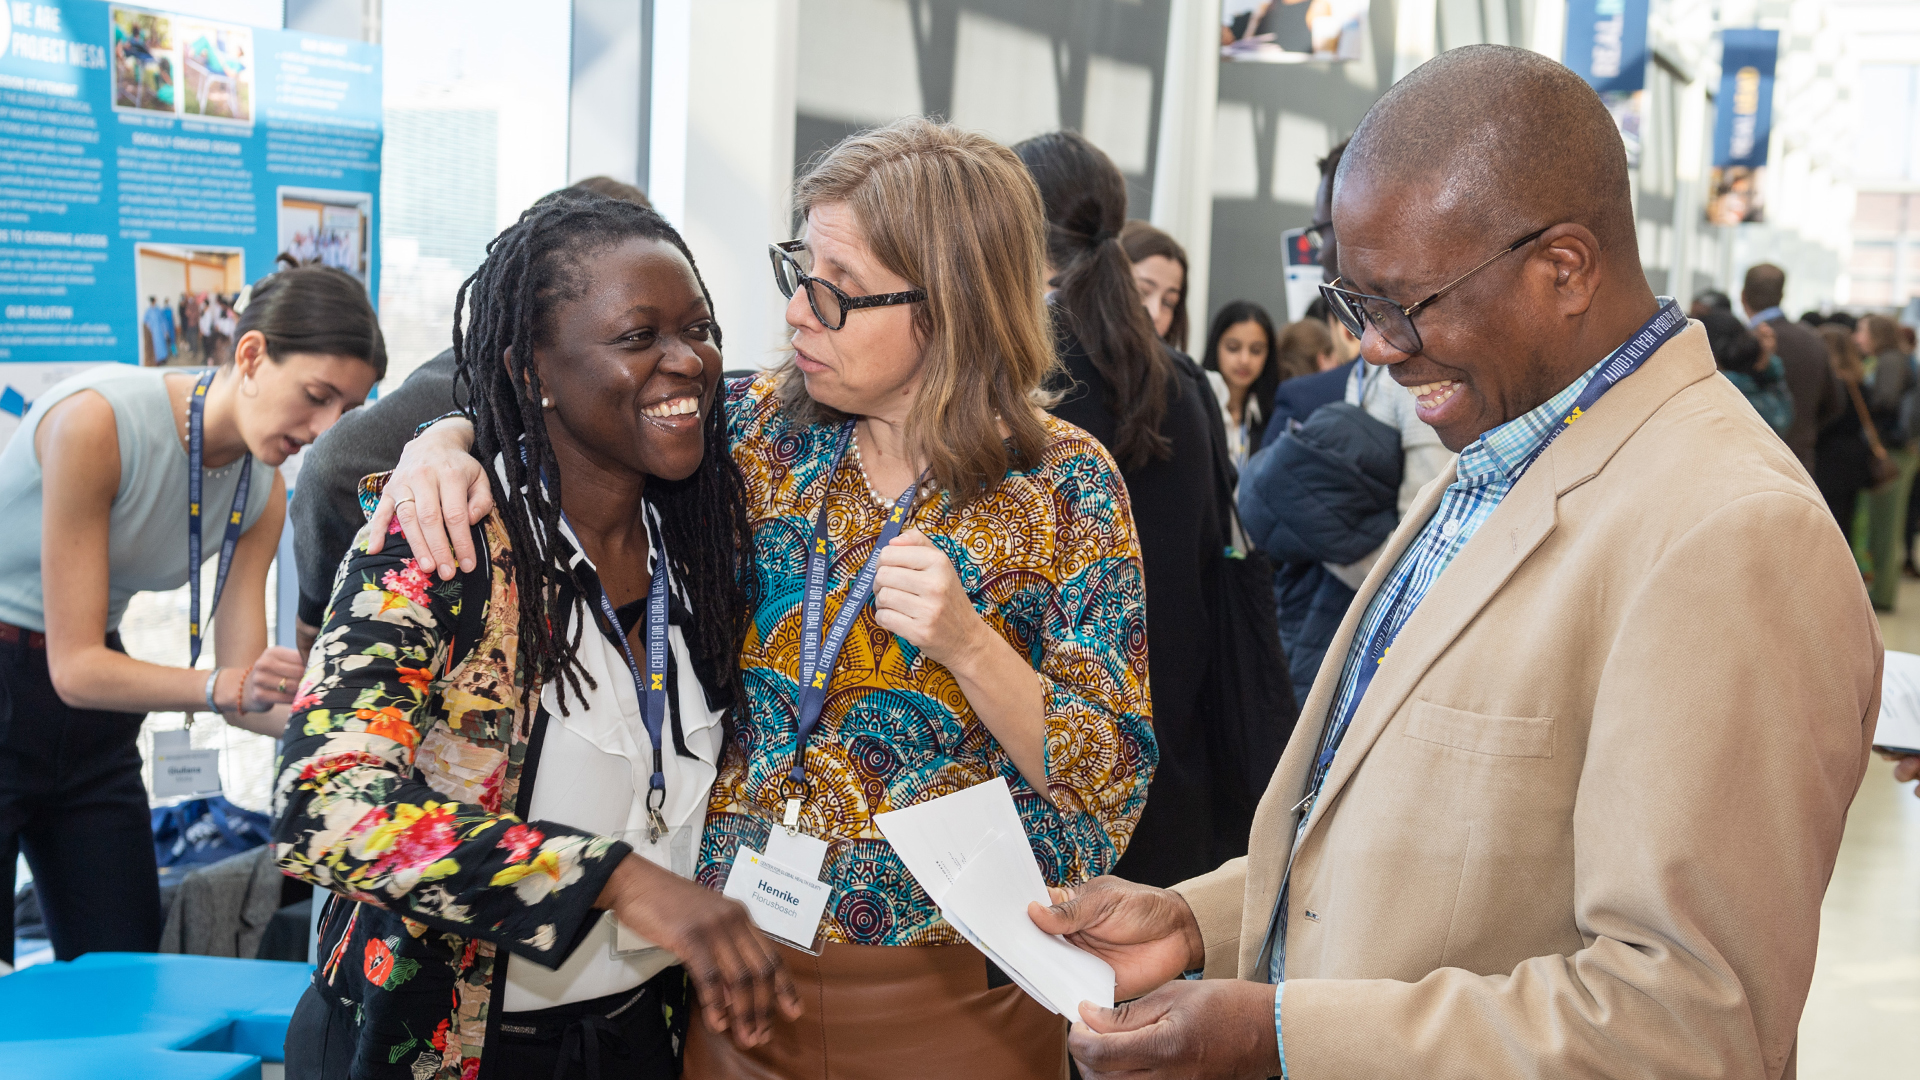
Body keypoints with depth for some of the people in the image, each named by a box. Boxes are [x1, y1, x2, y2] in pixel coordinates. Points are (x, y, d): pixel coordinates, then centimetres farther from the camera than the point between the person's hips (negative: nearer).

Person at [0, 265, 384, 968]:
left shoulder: (262, 491, -4)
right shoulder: (98, 419, -25)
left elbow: (239, 682, -7)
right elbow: (76, 667, -24)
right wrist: (223, 687, -37)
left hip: (93, 718, 7)